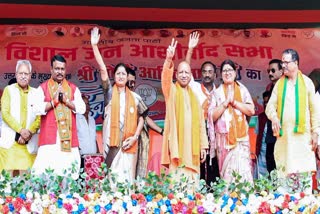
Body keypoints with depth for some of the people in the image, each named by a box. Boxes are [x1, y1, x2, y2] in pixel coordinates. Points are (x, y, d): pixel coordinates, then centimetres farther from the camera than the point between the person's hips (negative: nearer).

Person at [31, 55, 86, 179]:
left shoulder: (73, 88, 15)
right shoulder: (43, 88, 8)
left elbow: (82, 108, 3)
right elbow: (37, 109, -4)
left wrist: (66, 100, -7)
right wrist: (53, 101, -9)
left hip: (69, 138, 2)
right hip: (49, 138, -2)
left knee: (70, 175, -2)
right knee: (45, 173, -10)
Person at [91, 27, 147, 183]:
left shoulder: (135, 97, 9)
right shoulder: (109, 93, 4)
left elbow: (141, 118, 15)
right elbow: (103, 69, -5)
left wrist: (135, 136, -1)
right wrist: (94, 45, -15)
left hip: (128, 143, 1)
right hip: (111, 142, -1)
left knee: (127, 177, 3)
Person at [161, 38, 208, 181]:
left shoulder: (194, 96, 18)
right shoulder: (171, 91, 6)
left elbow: (200, 122, 15)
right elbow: (165, 77, -16)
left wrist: (203, 146, 8)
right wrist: (169, 59, -34)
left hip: (191, 146, 4)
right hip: (176, 144, -4)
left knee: (192, 181, 3)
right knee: (176, 180, -10)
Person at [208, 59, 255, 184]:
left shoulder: (242, 90, 10)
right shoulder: (217, 93, 8)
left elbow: (251, 111, 0)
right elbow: (212, 116, -1)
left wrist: (234, 101, -7)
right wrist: (226, 102, -9)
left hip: (241, 137, 0)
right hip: (223, 137, 0)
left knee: (243, 169, -7)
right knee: (226, 171, -2)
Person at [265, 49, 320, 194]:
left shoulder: (307, 82, 5)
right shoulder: (279, 83, 13)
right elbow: (270, 105, 6)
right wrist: (274, 117, -16)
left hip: (302, 134, -2)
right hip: (283, 134, 2)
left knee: (304, 172, -4)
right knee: (284, 170, 1)